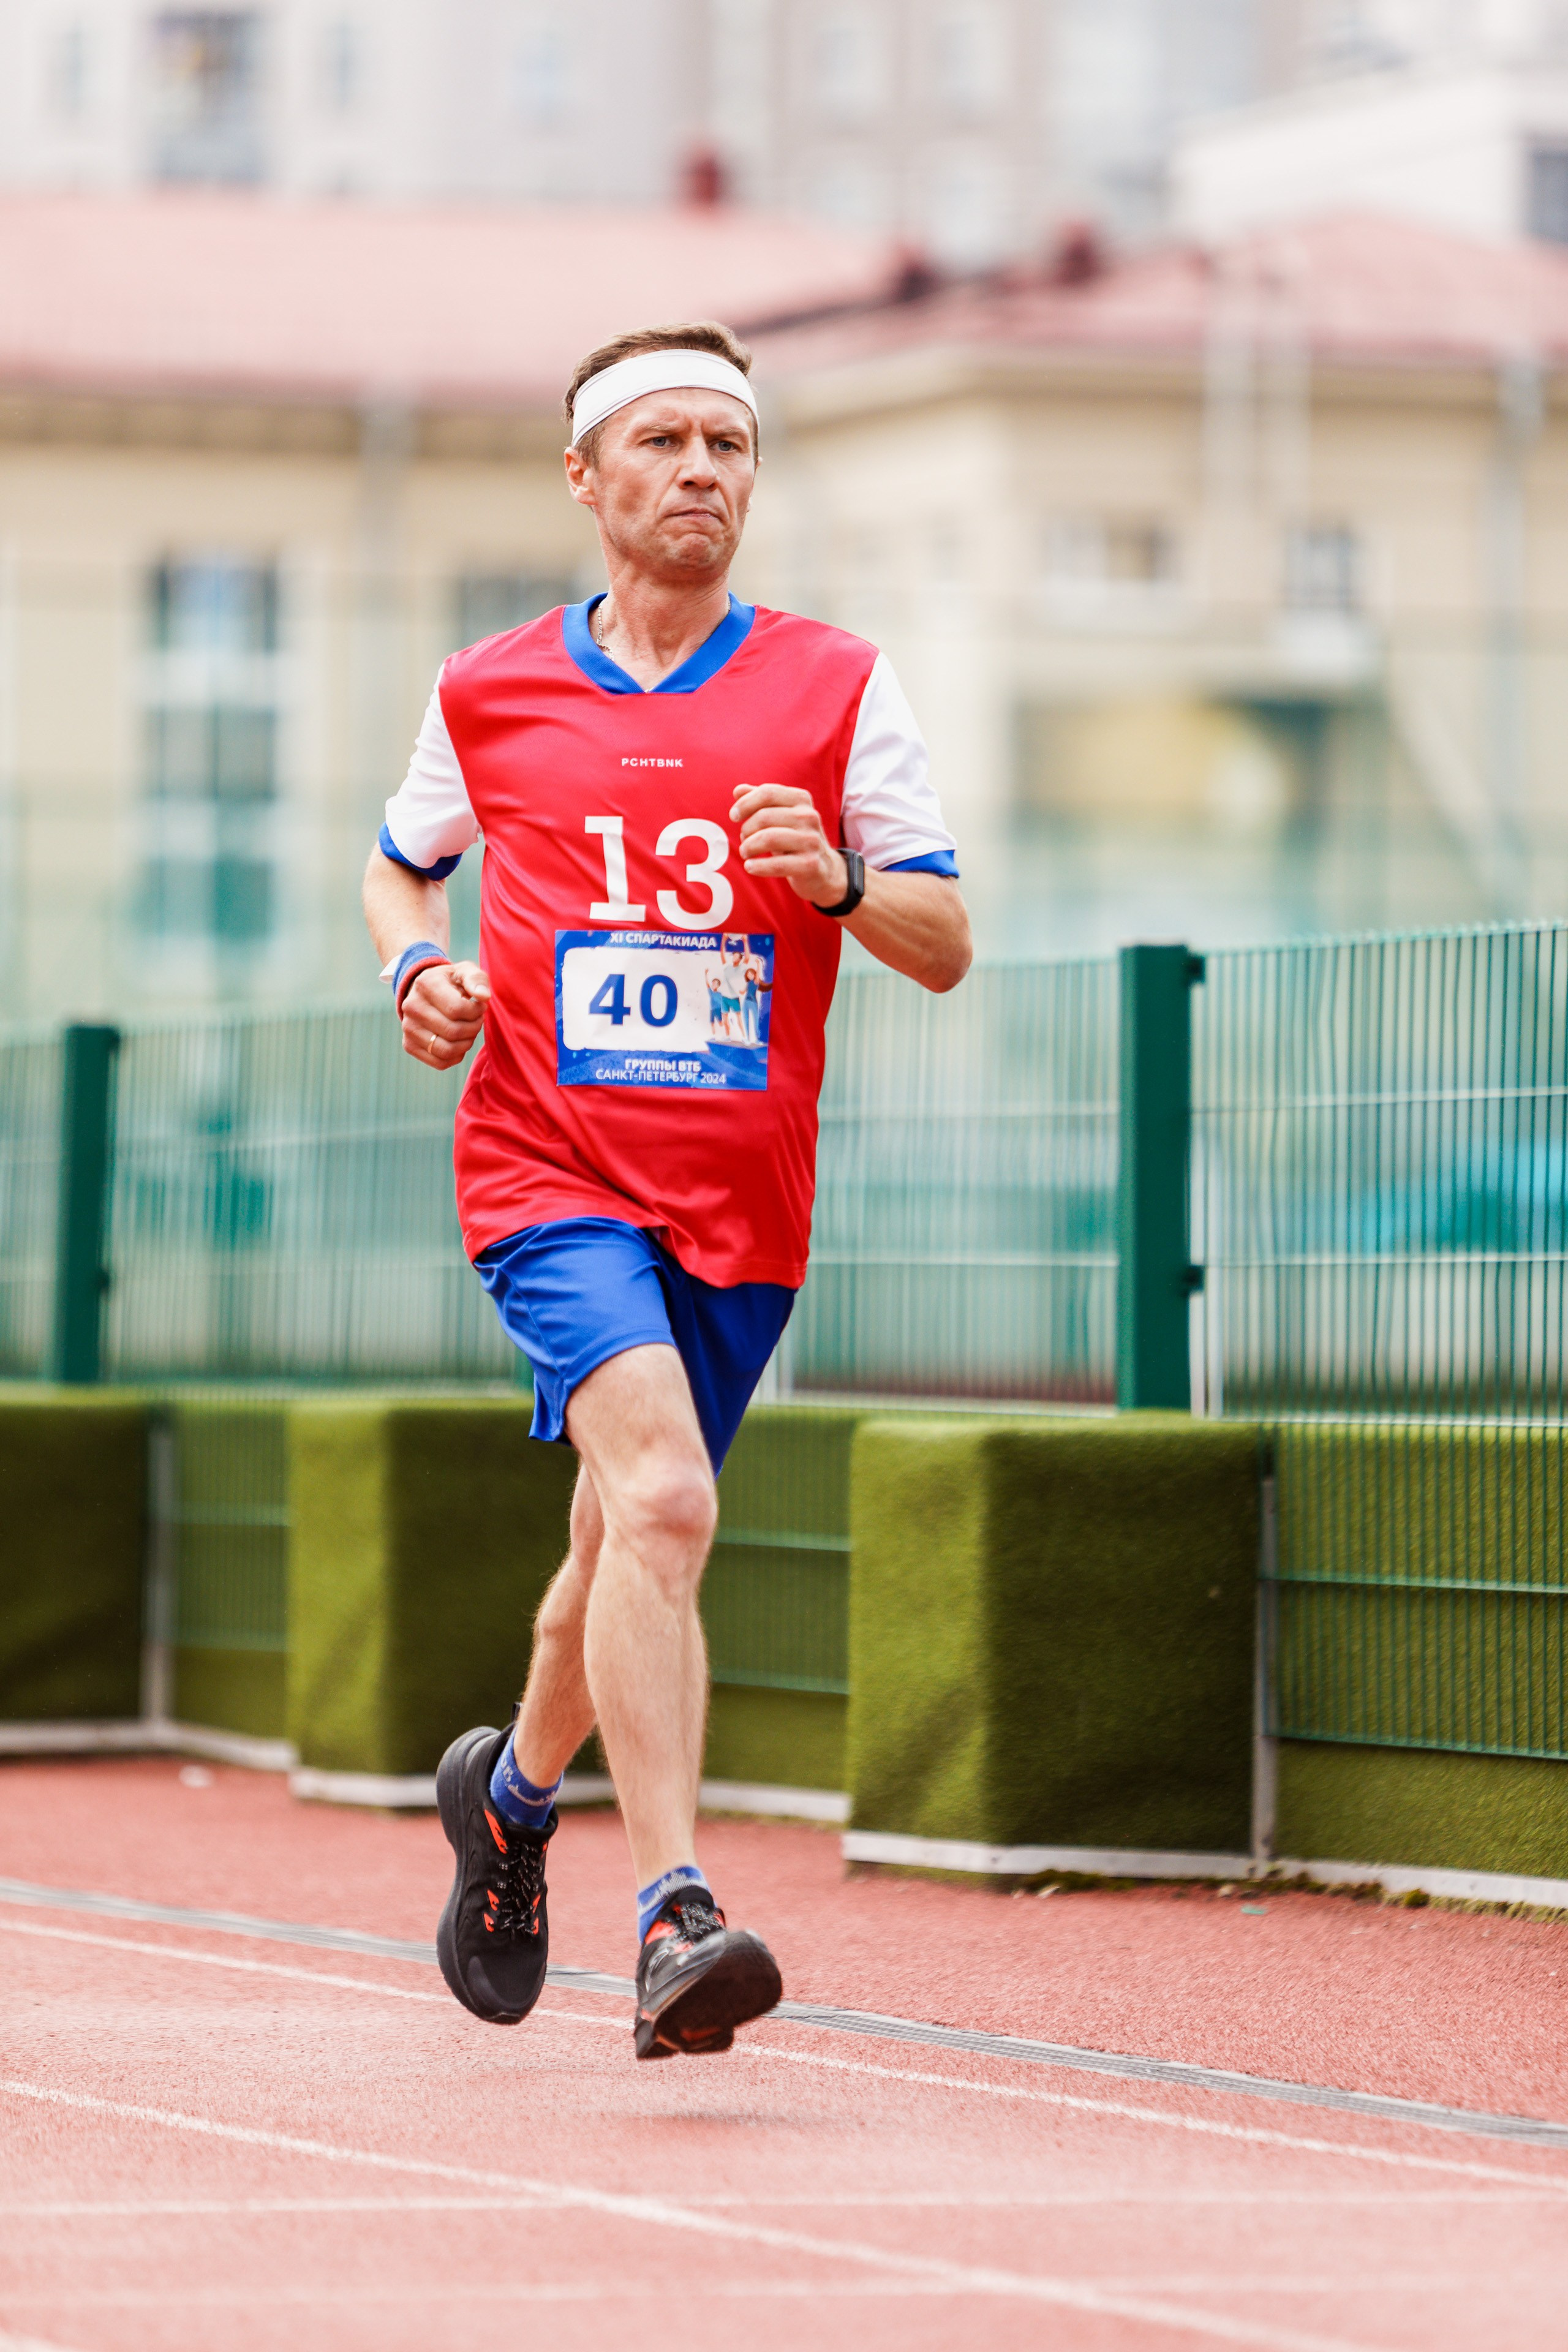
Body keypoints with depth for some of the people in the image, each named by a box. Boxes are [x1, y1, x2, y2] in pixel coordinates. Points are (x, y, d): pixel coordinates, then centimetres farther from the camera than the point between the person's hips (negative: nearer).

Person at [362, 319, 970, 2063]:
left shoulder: (835, 687, 3)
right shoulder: (488, 696, 5)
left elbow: (947, 949, 1)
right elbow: (399, 865, 23)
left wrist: (839, 882, -20)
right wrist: (416, 964, 1)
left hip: (744, 1200, 2)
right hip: (552, 1176, -2)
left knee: (630, 1548, 15)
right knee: (660, 1495, -26)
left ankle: (511, 1790, 47)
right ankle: (671, 1921, -31)